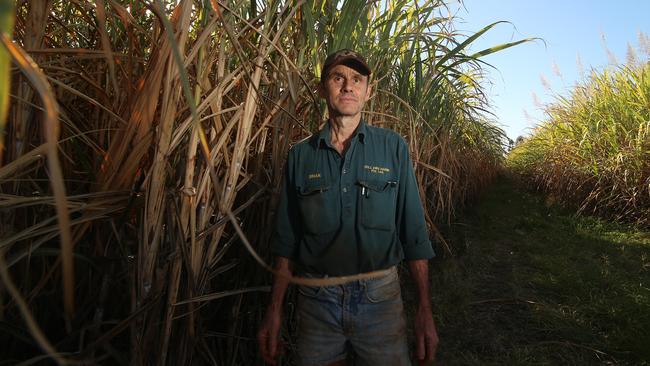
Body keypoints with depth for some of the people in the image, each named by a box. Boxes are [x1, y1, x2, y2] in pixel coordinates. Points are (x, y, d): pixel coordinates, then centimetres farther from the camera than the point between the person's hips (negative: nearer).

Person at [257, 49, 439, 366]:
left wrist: (424, 310, -4)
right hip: (316, 300, 1)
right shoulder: (300, 155, 1)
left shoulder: (393, 148, -1)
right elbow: (287, 240, 5)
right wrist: (275, 309, 3)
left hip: (380, 296, 0)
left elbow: (413, 232, -2)